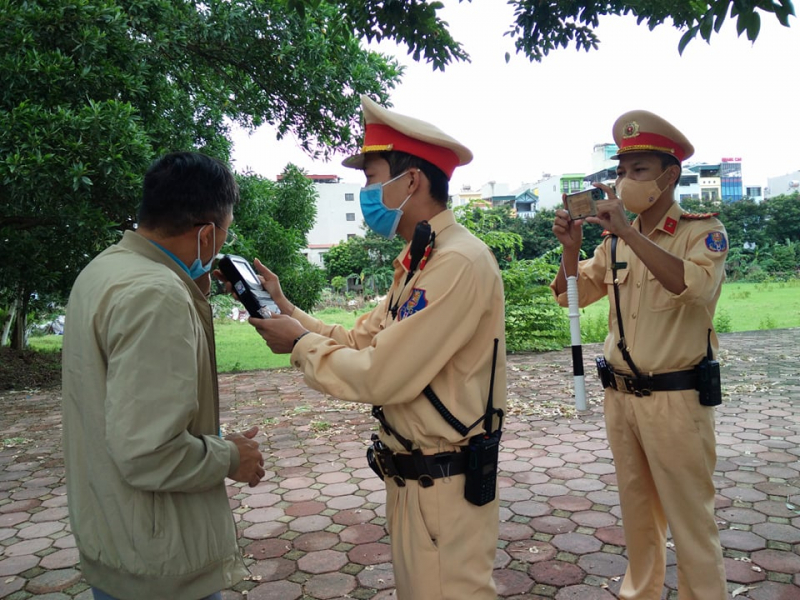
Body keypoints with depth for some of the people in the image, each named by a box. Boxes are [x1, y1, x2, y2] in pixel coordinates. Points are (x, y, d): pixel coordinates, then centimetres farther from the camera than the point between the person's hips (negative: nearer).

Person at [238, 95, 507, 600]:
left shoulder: (459, 262, -24)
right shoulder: (417, 261, 10)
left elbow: (380, 377, -26)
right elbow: (359, 342, 9)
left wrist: (300, 343, -12)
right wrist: (285, 308, 1)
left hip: (444, 485, -9)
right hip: (411, 475, 9)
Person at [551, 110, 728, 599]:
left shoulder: (703, 231, -9)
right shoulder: (616, 240, 6)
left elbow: (695, 285, -29)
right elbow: (573, 296, 10)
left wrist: (629, 232, -30)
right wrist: (571, 248, -7)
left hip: (676, 399, -5)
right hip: (620, 395, 6)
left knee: (690, 519, 6)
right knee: (637, 509, 20)